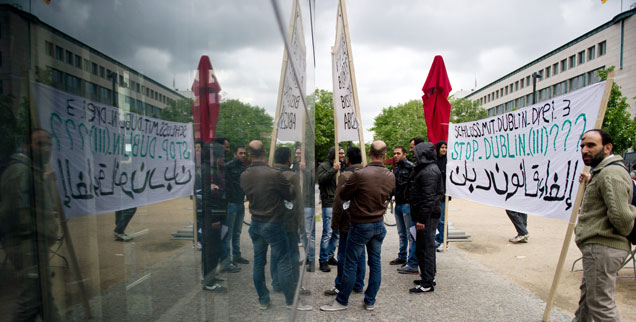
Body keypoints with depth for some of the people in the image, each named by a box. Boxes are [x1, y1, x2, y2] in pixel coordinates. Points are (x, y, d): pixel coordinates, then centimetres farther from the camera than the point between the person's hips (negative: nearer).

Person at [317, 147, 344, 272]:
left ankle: (330, 256, 25)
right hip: (329, 204, -6)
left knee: (336, 233, 12)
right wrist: (333, 170, -18)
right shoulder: (324, 166, -2)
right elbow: (321, 180, -18)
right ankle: (323, 260, 3)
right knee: (327, 233, -7)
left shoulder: (342, 167, 15)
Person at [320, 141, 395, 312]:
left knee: (351, 264, 5)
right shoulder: (391, 177, -4)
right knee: (375, 262, 14)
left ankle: (342, 301, 18)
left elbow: (343, 195, -10)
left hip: (360, 225, -5)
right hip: (379, 224, 6)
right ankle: (370, 301, 24)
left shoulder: (360, 175, -22)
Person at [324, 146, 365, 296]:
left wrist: (335, 223, -7)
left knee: (344, 256, 2)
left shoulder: (345, 175, -13)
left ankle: (340, 286, 11)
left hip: (348, 223, -7)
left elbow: (339, 201, -15)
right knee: (360, 254, 14)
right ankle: (358, 285, 23)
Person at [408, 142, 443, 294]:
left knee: (425, 248, -4)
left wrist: (422, 219, -23)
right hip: (428, 215, 11)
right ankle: (429, 277, 29)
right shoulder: (425, 168, 15)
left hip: (428, 215, -11)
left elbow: (428, 198, -24)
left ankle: (427, 284, 3)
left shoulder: (429, 171, -18)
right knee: (426, 247, 18)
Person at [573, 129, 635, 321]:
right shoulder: (603, 172, 17)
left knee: (600, 305, -5)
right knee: (587, 293, 25)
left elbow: (620, 215, -26)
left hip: (602, 248, -11)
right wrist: (591, 181, 30)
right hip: (599, 247, 11)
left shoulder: (610, 174, -18)